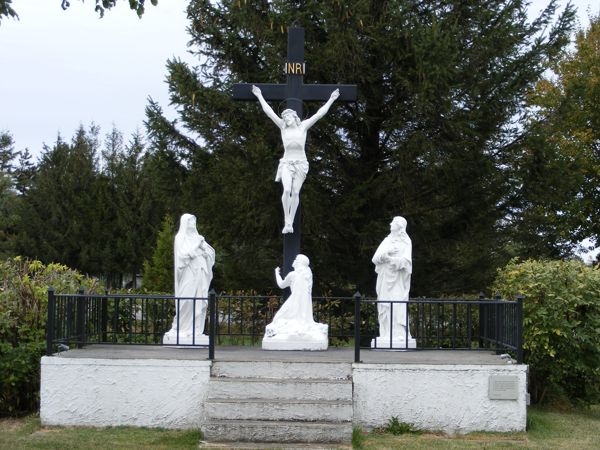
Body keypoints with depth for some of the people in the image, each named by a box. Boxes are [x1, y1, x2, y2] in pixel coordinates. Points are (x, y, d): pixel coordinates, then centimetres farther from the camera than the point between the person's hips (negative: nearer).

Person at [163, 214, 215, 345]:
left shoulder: (196, 237, 19)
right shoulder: (180, 238, 1)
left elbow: (210, 253, 13)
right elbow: (184, 254, -12)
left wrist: (203, 246, -6)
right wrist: (196, 245, -11)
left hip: (198, 274, 6)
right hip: (188, 274, -6)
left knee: (199, 302, 0)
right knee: (186, 301, -11)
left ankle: (195, 329, 1)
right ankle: (181, 329, -6)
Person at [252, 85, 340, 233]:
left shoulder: (303, 126, 5)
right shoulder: (283, 127, 6)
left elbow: (320, 114, 5)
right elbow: (269, 112, 6)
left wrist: (331, 100, 6)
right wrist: (259, 96, 6)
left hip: (301, 163, 0)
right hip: (286, 163, 0)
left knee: (295, 193, -6)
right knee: (287, 190, -20)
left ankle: (290, 223, 2)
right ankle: (286, 221, -10)